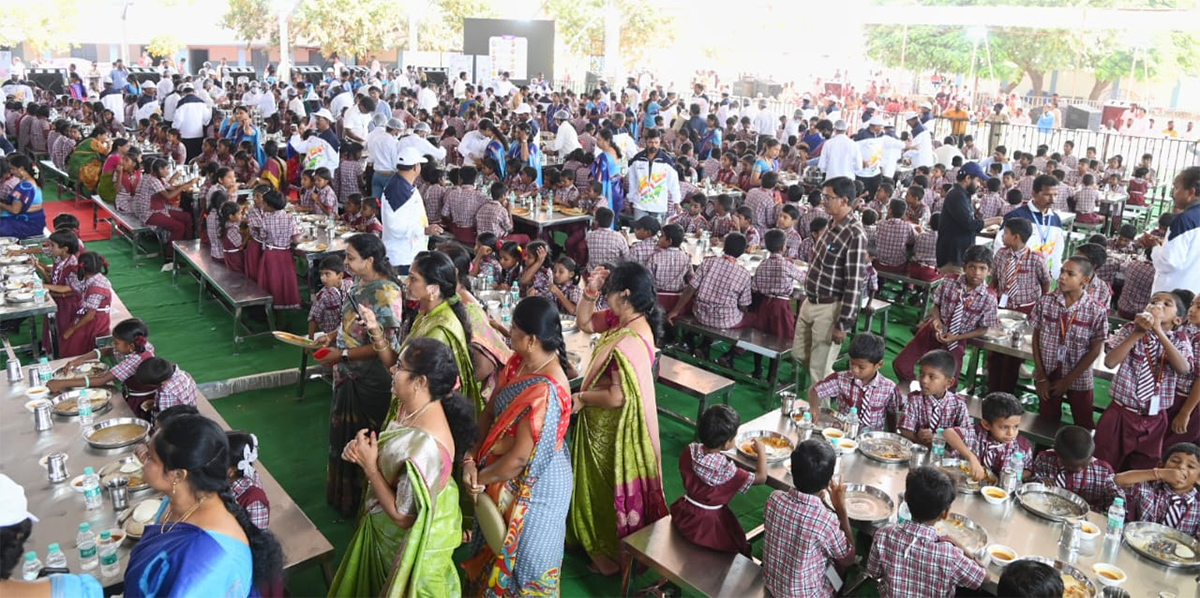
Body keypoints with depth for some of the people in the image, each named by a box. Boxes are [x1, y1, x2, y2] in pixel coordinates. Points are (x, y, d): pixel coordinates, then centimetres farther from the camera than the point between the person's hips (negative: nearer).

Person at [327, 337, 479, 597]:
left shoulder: (425, 447, -40)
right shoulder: (408, 405, -13)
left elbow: (402, 516, -29)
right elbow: (389, 454, 6)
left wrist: (369, 467, -26)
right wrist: (361, 450, -14)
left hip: (411, 538, -8)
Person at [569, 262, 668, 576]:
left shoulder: (628, 344, -35)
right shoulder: (620, 319, -6)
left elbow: (616, 397, -32)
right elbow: (585, 323, 9)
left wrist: (580, 398, -15)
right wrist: (590, 292, -8)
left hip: (615, 428, -9)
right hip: (605, 424, 9)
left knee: (612, 485, 12)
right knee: (601, 480, 27)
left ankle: (613, 554, 34)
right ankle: (601, 539, 49)